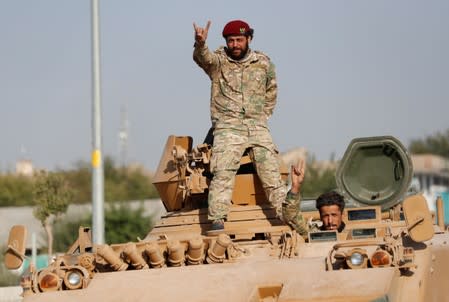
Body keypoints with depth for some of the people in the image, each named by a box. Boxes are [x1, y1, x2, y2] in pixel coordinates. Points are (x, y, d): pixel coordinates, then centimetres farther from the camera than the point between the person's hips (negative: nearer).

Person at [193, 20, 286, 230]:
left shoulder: (264, 63, 10)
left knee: (272, 176, -5)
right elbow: (204, 58, -21)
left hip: (258, 128, 2)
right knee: (223, 174, -19)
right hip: (228, 129, -2)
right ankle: (217, 220, -25)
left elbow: (271, 92, 26)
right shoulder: (218, 60, 2)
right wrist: (200, 44, -43)